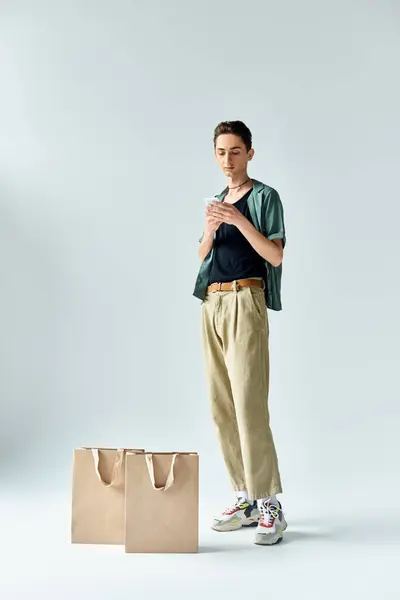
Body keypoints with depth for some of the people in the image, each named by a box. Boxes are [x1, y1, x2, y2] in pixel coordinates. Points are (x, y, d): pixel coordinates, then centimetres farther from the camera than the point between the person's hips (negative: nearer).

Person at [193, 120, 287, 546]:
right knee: (221, 406, 5)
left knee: (249, 404, -12)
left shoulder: (264, 197, 1)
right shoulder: (217, 201, 21)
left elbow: (276, 256, -8)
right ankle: (244, 498, 13)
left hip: (245, 301, -7)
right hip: (212, 304, 7)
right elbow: (202, 256, 16)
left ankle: (269, 504, -6)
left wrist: (240, 220, -18)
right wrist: (210, 229, -3)